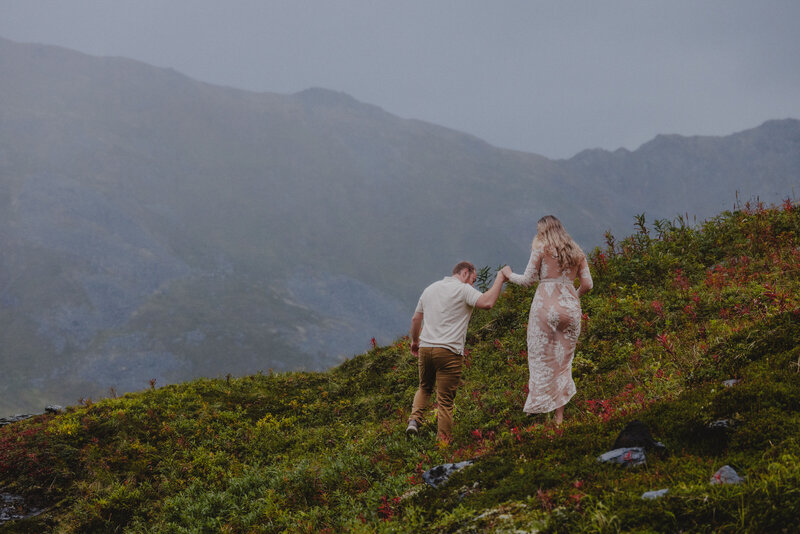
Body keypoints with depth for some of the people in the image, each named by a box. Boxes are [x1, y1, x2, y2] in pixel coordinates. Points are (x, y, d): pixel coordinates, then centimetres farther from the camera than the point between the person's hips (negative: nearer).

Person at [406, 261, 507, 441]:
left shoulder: (430, 289, 18)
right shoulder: (463, 290, -4)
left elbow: (415, 319, 24)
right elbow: (487, 303, -21)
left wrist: (414, 341, 38)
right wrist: (499, 280, -9)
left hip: (425, 348, 6)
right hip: (448, 351, -6)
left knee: (424, 388, 26)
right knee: (445, 400, -2)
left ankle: (414, 419, 4)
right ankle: (444, 442, -2)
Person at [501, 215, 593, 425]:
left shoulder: (542, 248, 0)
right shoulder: (576, 252, 14)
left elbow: (528, 279, 1)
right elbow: (587, 284, 11)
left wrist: (509, 275, 19)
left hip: (546, 305, -4)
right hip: (570, 307, 4)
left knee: (542, 360, 0)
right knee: (563, 361, 9)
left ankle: (541, 412, -6)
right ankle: (560, 418, 6)